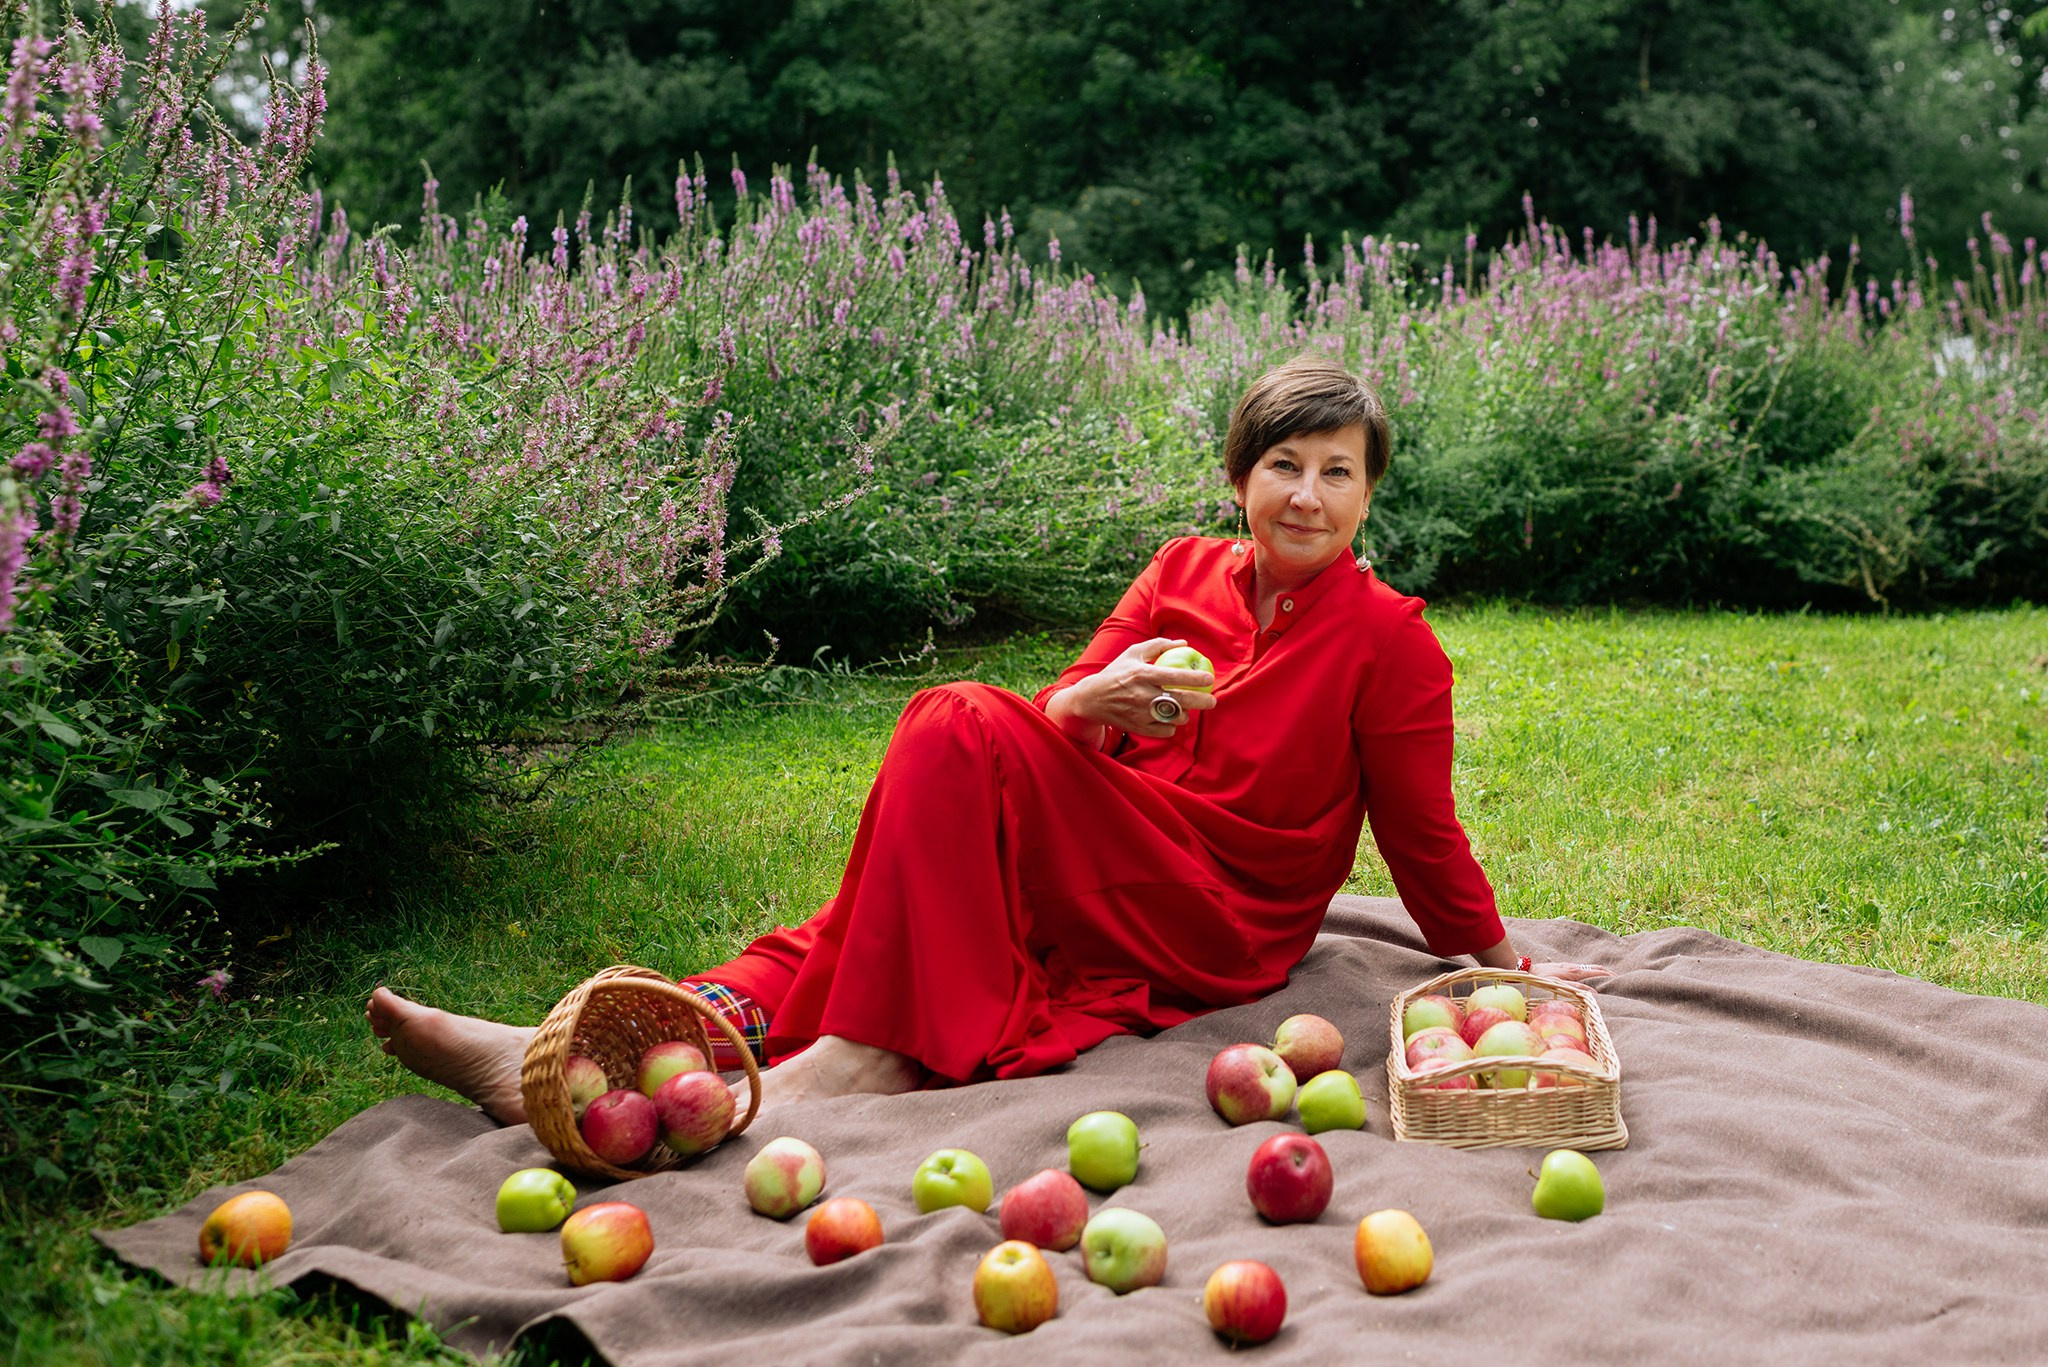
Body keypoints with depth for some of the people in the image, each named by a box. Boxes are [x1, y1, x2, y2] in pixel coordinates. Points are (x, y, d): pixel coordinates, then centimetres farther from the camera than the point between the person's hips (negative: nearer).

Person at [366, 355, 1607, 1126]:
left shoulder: (1390, 639, -1)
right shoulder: (1186, 572, 12)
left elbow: (1422, 831, 5)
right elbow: (1065, 710, 5)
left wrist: (1503, 966, 7)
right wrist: (1099, 701, -17)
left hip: (1218, 925, -6)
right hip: (1100, 881, 6)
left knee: (965, 729, -25)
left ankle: (868, 1050, -30)